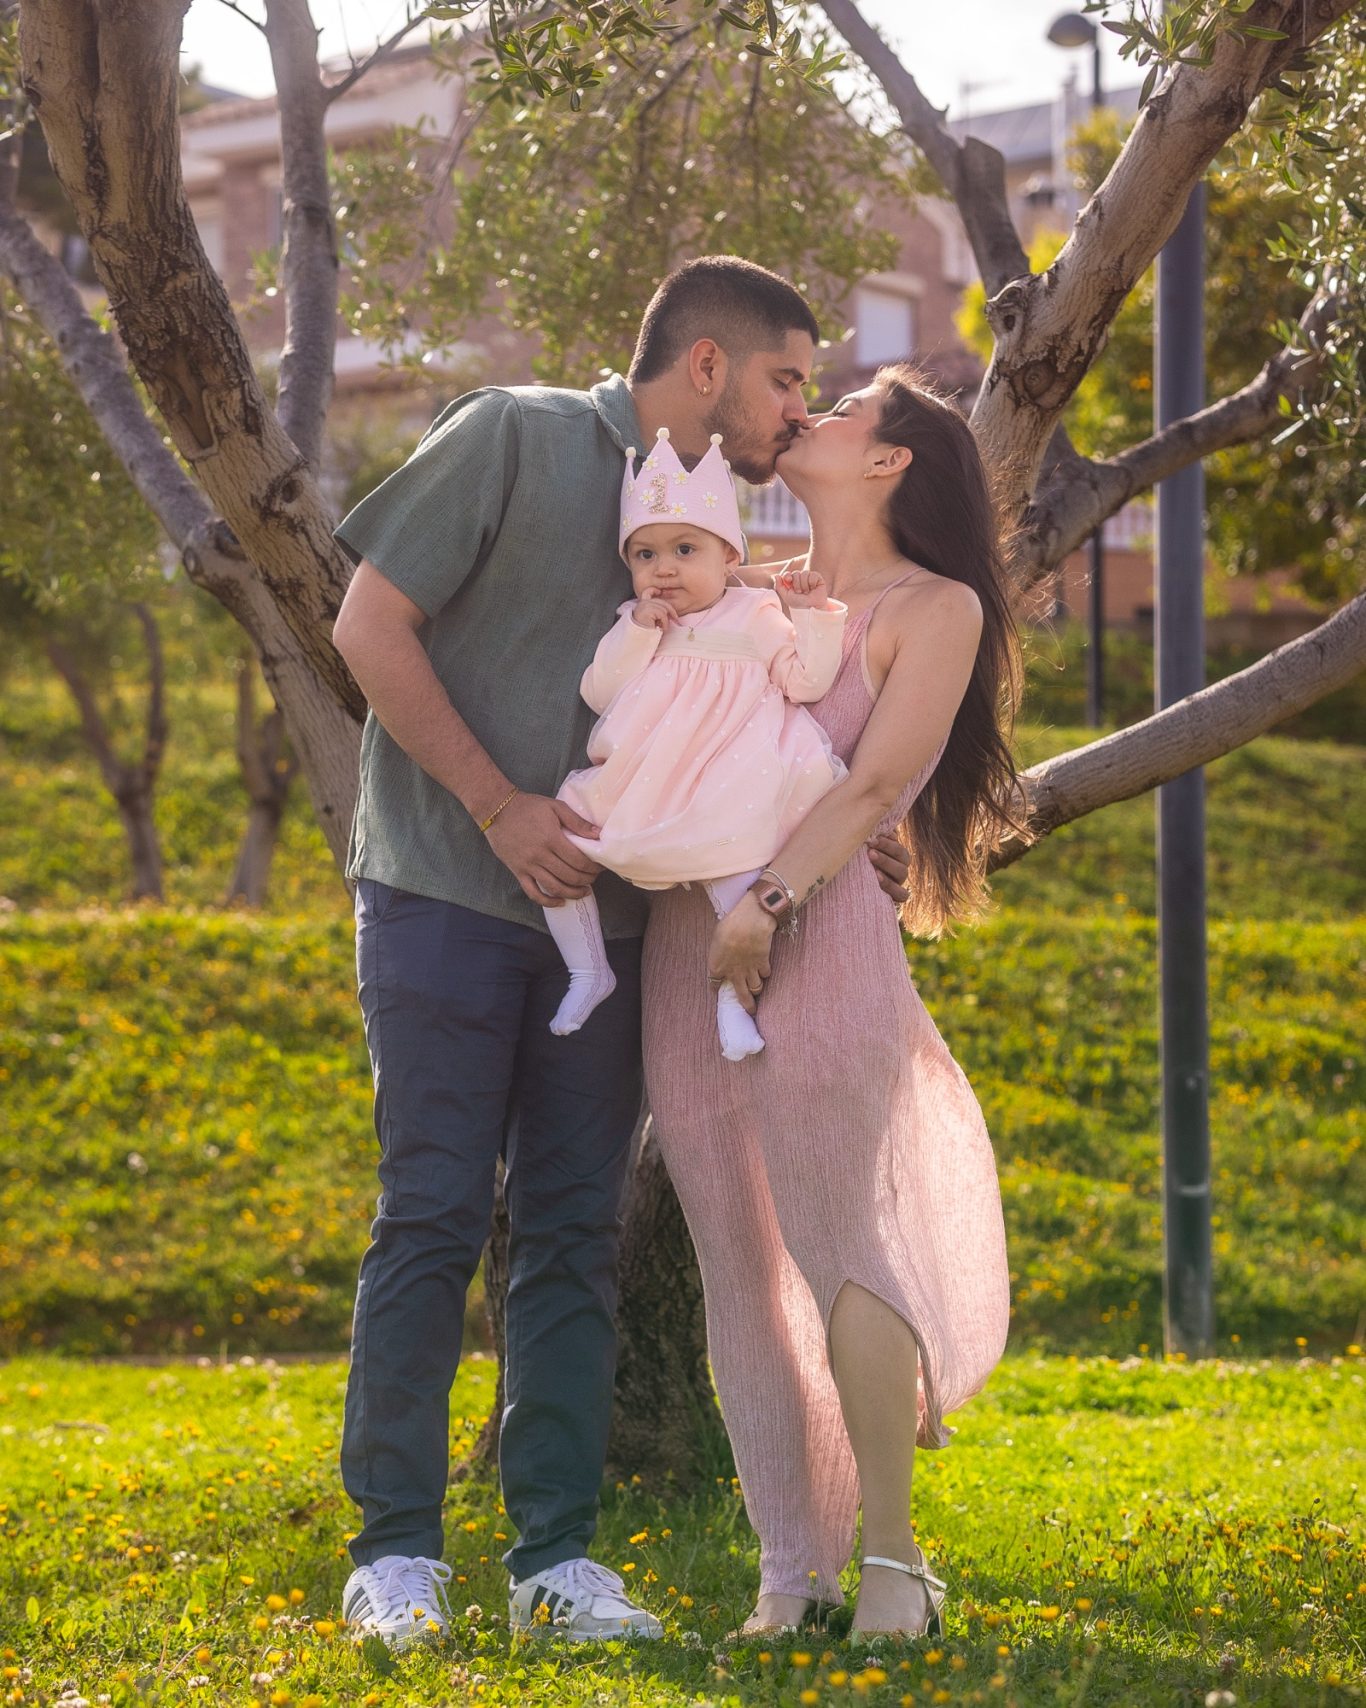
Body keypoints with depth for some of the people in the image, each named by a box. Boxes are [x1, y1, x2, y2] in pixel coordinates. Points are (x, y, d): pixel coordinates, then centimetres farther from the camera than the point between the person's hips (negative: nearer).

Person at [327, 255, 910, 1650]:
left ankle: (557, 1555, 9)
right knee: (433, 1218, -5)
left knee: (574, 1232, 4)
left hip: (601, 919, 6)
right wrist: (500, 807, -12)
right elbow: (369, 624, -7)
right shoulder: (512, 438, -3)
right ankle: (395, 1552, 3)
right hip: (445, 894, -5)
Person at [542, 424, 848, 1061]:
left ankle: (733, 994, -17)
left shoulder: (756, 616, 7)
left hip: (725, 788, -4)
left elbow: (806, 681, 2)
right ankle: (587, 970, 9)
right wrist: (637, 633, -5)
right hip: (634, 788, 4)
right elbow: (597, 693, 5)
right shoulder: (635, 625, 16)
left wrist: (809, 616, -8)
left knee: (737, 863, -30)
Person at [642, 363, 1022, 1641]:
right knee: (741, 1264, 4)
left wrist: (774, 899, -19)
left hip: (818, 937, -5)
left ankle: (892, 1557, -1)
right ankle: (791, 1570, 10)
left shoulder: (935, 608, 4)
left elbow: (875, 781, -7)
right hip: (686, 940, 6)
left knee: (837, 1241, -10)